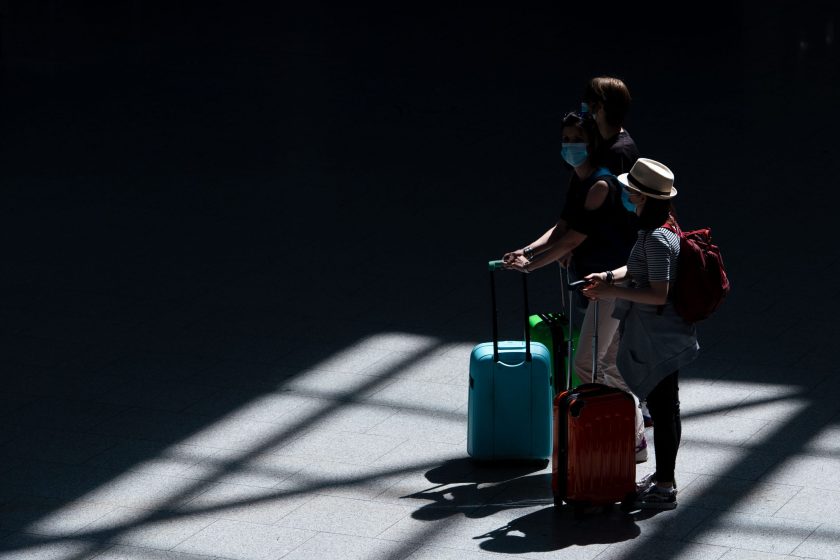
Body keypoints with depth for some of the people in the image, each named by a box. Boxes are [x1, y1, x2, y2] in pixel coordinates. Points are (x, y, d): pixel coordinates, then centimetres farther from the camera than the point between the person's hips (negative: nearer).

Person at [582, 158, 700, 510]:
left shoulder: (656, 239, -23)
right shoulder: (657, 230, 8)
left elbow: (659, 294, -26)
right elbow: (639, 271, 22)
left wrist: (615, 292, -20)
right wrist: (609, 276, 6)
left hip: (659, 338, -10)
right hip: (653, 335, 10)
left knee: (662, 407, -2)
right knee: (661, 405, 18)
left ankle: (664, 488, 6)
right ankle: (663, 476, 29)